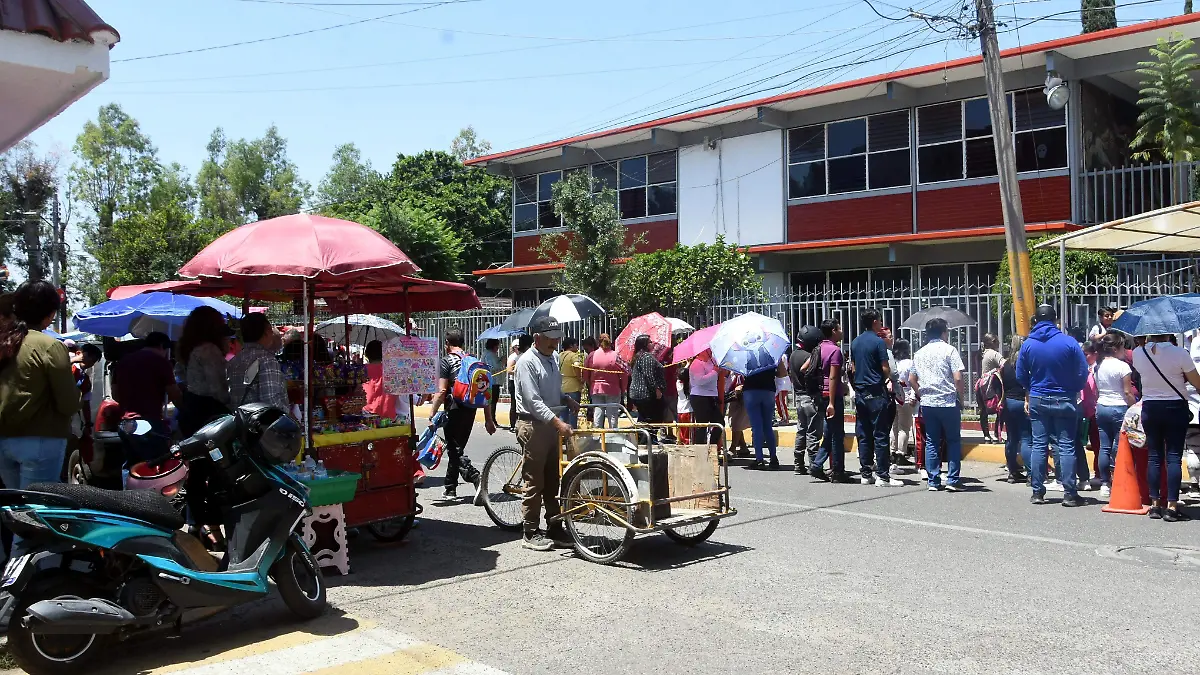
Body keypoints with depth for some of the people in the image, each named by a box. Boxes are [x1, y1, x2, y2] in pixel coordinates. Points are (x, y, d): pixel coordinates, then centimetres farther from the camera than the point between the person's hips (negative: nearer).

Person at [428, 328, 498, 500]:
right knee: (457, 447, 17)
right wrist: (488, 419, 12)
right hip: (471, 410, 6)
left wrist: (432, 414, -9)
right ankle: (450, 489, 26)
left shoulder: (445, 362, -7)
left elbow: (441, 391, -16)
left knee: (455, 450, -1)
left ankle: (476, 478, -23)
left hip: (454, 410, -6)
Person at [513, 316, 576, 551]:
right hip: (533, 425, -8)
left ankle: (554, 529, 20)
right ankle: (531, 534, 5)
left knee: (552, 481, 12)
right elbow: (533, 401, -21)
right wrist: (557, 422, -29)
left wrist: (568, 401, 4)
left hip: (551, 425, 8)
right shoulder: (527, 362, -13)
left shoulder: (551, 360, 14)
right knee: (534, 483, -3)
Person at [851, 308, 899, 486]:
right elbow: (885, 369, -12)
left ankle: (865, 474, 11)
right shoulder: (879, 341, -10)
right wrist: (889, 378, 8)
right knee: (880, 435, -4)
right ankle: (882, 476, -4)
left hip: (860, 392, 7)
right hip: (876, 393, -7)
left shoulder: (855, 342, 11)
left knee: (863, 436, 9)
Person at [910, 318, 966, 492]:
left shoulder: (919, 353, 10)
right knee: (954, 441, 6)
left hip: (927, 404, 4)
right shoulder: (949, 350, -5)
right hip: (948, 402, -4)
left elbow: (911, 379, 12)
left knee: (931, 443, 8)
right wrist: (961, 397, -1)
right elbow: (958, 378, -12)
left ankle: (933, 481, 8)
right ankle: (953, 480, 2)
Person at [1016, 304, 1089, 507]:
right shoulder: (1069, 342, -8)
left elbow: (1021, 376, 3)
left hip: (1038, 401, 2)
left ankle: (1037, 492, 8)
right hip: (1065, 401, -2)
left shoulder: (1028, 344, -2)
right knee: (1066, 446, 1)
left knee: (1038, 446, 6)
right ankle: (1070, 494, 1)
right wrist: (1074, 390, 11)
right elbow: (1083, 374, -6)